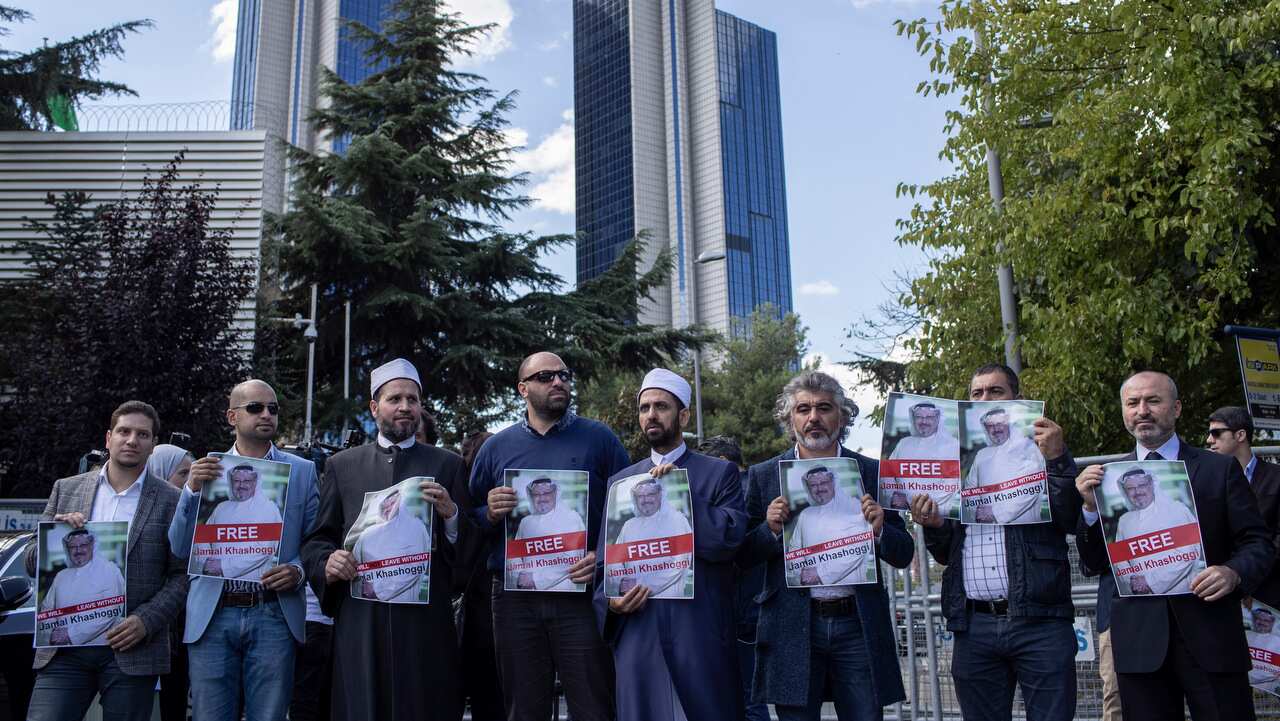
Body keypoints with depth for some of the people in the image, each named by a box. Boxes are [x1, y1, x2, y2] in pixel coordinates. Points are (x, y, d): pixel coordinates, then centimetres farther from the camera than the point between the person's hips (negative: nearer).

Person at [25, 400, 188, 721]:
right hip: (65, 648, 2)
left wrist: (146, 621, -13)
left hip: (131, 648, -2)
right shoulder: (66, 490, 11)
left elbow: (182, 575, 0)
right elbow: (33, 565, 11)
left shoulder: (171, 501, 2)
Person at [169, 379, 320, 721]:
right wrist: (192, 489, -9)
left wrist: (298, 571, -12)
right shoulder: (206, 468, 8)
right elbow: (180, 548, 3)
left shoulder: (302, 471, 7)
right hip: (212, 615, 1)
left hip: (274, 615, 0)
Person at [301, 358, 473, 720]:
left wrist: (450, 513, -13)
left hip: (426, 621, -1)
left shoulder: (447, 465, 9)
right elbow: (316, 539, 13)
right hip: (359, 620, 1)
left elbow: (467, 551, 6)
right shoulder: (342, 465, 13)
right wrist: (327, 563, -8)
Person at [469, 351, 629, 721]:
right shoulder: (495, 448, 10)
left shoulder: (599, 438, 4)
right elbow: (470, 522, 12)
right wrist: (490, 514, -10)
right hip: (516, 600, 2)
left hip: (581, 595, -2)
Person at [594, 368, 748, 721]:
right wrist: (610, 601, -4)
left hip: (702, 630, -2)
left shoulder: (719, 473, 6)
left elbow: (728, 541, -9)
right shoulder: (620, 481, 15)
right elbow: (604, 562, 14)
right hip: (636, 628, 3)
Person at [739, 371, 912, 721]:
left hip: (859, 625, 1)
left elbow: (903, 556, 8)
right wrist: (771, 529, -14)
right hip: (793, 626, 0)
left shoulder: (872, 472, 7)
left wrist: (878, 531, -13)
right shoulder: (763, 476, 5)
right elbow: (744, 557, 5)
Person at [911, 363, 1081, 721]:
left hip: (1040, 623, -3)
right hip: (974, 626, 3)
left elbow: (1074, 520, -5)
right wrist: (933, 526, -3)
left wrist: (1056, 459, -13)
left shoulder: (1042, 453, 9)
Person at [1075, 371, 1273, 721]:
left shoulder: (1220, 469, 7)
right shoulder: (1107, 477, 8)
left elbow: (1257, 542, 5)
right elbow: (1093, 564, 6)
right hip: (1139, 641, 1)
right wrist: (1090, 506, -10)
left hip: (1210, 634, -1)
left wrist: (1234, 573, -16)